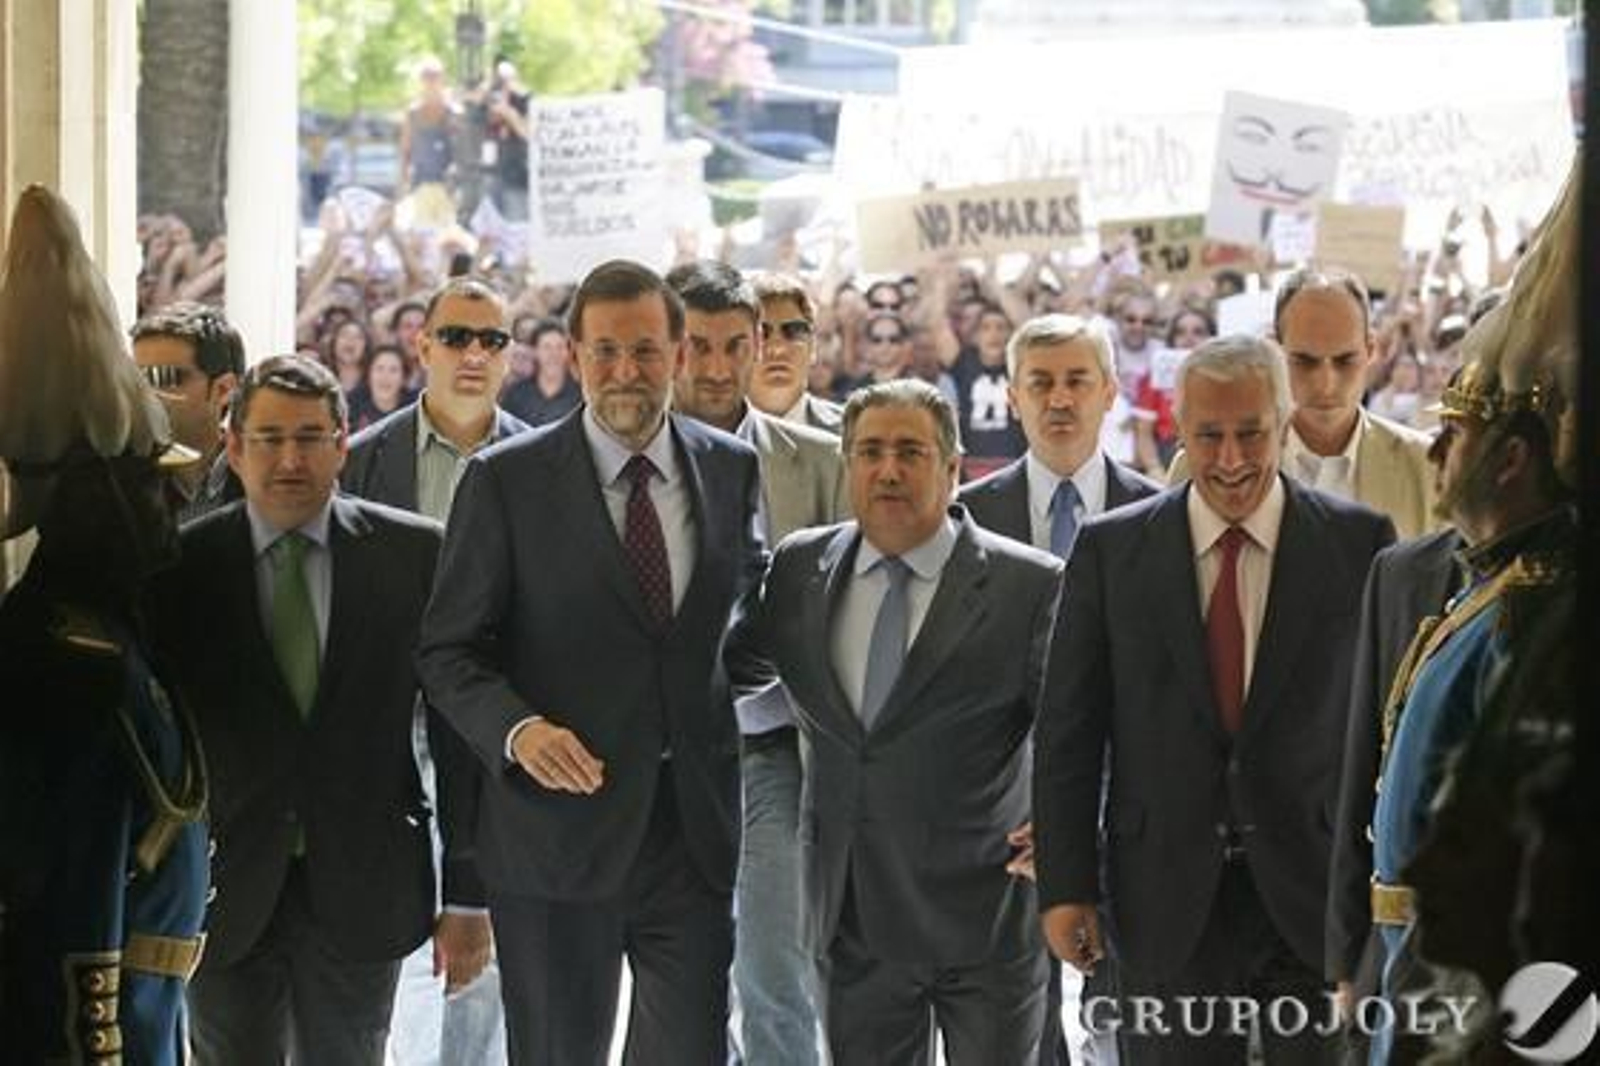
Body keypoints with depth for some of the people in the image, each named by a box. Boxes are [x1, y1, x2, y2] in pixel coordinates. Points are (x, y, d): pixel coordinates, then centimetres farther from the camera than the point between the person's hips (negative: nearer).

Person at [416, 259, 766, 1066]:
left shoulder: (732, 470, 7)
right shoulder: (506, 481, -4)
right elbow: (448, 652, -3)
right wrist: (517, 728, -20)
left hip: (693, 824, 2)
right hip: (561, 825, -2)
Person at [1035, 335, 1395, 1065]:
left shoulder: (1359, 544, 0)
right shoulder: (1111, 551, 1)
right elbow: (1068, 729, 3)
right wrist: (1065, 885, -2)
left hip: (1319, 888, 0)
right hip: (1169, 895, 1)